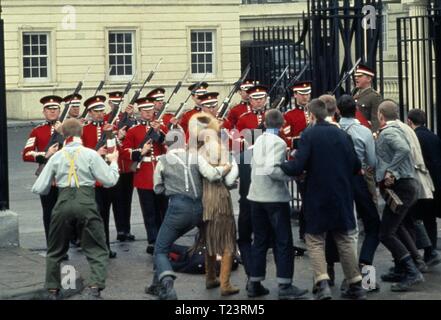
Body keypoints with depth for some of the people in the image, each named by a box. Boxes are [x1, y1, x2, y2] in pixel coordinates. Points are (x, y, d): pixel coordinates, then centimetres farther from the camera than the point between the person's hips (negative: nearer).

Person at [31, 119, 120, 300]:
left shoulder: (56, 157, 7)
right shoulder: (90, 154, 0)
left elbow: (39, 189, 7)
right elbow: (110, 181, -1)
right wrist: (113, 161, 16)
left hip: (63, 205, 2)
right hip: (86, 205, -2)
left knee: (55, 251, 21)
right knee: (98, 251, 4)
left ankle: (53, 292, 24)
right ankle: (94, 288, -16)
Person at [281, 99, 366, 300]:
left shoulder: (309, 135, -11)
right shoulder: (342, 134, 4)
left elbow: (297, 167, -17)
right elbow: (356, 166, 5)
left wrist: (280, 165, 1)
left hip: (318, 198, -4)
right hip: (343, 198, 4)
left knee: (315, 240, 5)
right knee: (345, 240, 14)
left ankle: (322, 283, -12)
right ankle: (355, 285, 17)